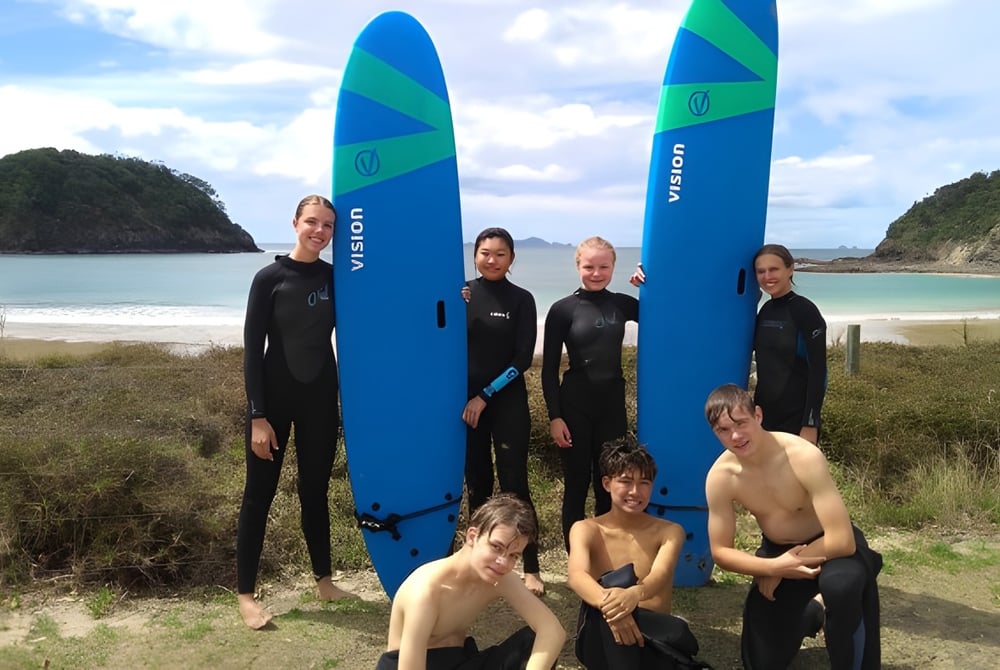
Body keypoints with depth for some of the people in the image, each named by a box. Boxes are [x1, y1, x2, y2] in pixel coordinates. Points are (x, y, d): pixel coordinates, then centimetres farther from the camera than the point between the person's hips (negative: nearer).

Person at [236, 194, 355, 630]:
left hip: (320, 398, 4)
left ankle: (324, 580, 28)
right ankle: (245, 593, 16)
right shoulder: (270, 277, -8)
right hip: (274, 398, -3)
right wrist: (257, 416, -14)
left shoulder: (334, 278, 3)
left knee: (315, 490, 14)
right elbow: (253, 349, -10)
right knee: (260, 493, 5)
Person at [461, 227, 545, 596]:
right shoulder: (462, 293, 3)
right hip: (466, 400, 2)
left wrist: (485, 396, -10)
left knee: (514, 482, -3)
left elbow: (522, 359, -5)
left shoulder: (521, 300, -2)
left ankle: (531, 569, 5)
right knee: (476, 482, 9)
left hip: (508, 402, -2)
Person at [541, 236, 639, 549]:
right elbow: (549, 369, -5)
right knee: (577, 482, 6)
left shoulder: (622, 304, 4)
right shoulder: (563, 309, -6)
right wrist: (555, 416, -10)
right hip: (575, 405, -3)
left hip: (613, 403, 3)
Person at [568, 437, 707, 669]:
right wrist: (607, 602, -44)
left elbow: (660, 576, -19)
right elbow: (577, 576, -21)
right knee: (619, 579, -34)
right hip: (603, 641, 0)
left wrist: (634, 594, -44)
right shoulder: (586, 530, 1)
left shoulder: (669, 532, 4)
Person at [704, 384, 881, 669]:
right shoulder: (720, 477, -20)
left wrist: (777, 573, -22)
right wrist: (774, 566, -29)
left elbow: (842, 540, -33)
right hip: (777, 552, 4)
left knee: (840, 583, -40)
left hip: (832, 547, -4)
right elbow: (720, 552, -11)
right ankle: (812, 611, 32)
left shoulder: (804, 457, -32)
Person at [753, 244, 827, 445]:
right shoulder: (765, 311, 7)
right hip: (765, 416, 6)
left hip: (796, 420, -6)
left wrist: (810, 424, -17)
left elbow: (818, 371, -15)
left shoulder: (804, 311, -12)